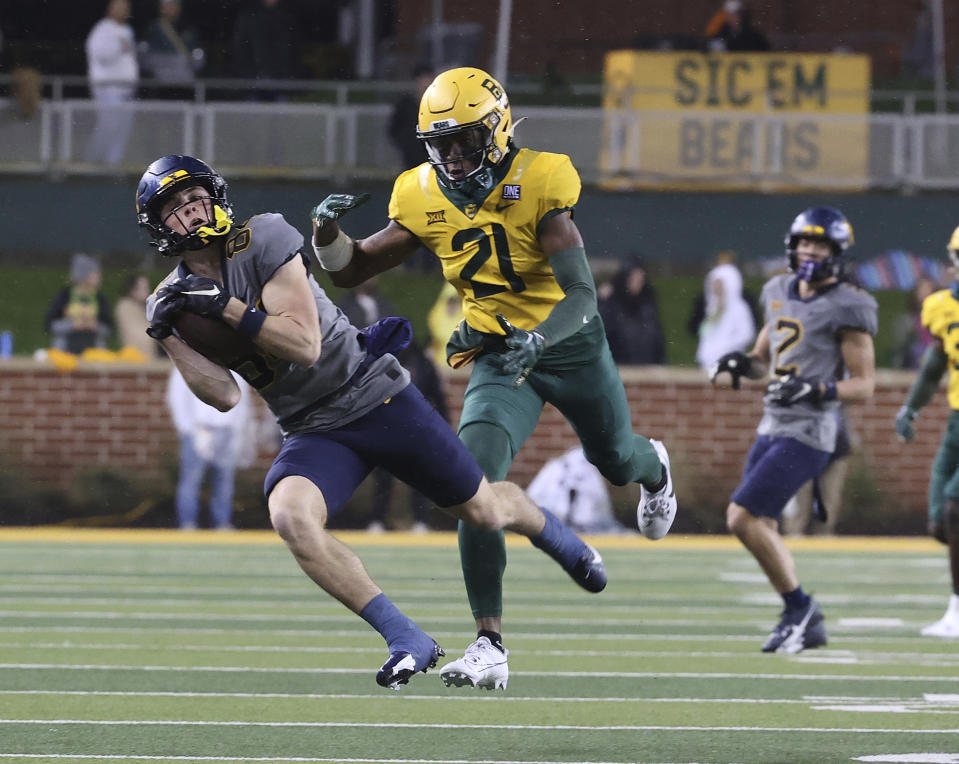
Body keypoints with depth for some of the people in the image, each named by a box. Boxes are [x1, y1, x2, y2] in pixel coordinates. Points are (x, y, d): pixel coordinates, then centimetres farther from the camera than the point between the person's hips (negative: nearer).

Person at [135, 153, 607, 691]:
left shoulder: (263, 239, -15)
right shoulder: (177, 299, -1)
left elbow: (304, 346, -22)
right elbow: (226, 396, -9)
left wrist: (227, 307, -27)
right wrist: (169, 338, -19)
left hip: (377, 397, -3)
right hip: (313, 432, 3)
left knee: (484, 511, 8)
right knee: (290, 516, -30)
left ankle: (560, 539, 46)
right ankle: (407, 642, -22)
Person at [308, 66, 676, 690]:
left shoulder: (538, 186, -23)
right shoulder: (425, 201, -9)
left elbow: (582, 293, -29)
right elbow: (352, 270, 0)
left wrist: (538, 339, -48)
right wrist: (328, 231, -22)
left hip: (569, 344, -2)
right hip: (498, 358, 2)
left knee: (617, 462, 25)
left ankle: (654, 467, 68)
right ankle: (491, 645, -22)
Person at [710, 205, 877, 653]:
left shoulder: (846, 309, -11)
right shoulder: (780, 293, 12)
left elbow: (864, 385, -11)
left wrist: (816, 389, -26)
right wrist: (742, 363, 1)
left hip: (807, 435, -8)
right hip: (772, 427, 8)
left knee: (743, 518, -14)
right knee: (760, 527, 9)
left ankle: (798, 606, 1)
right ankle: (806, 625, 19)